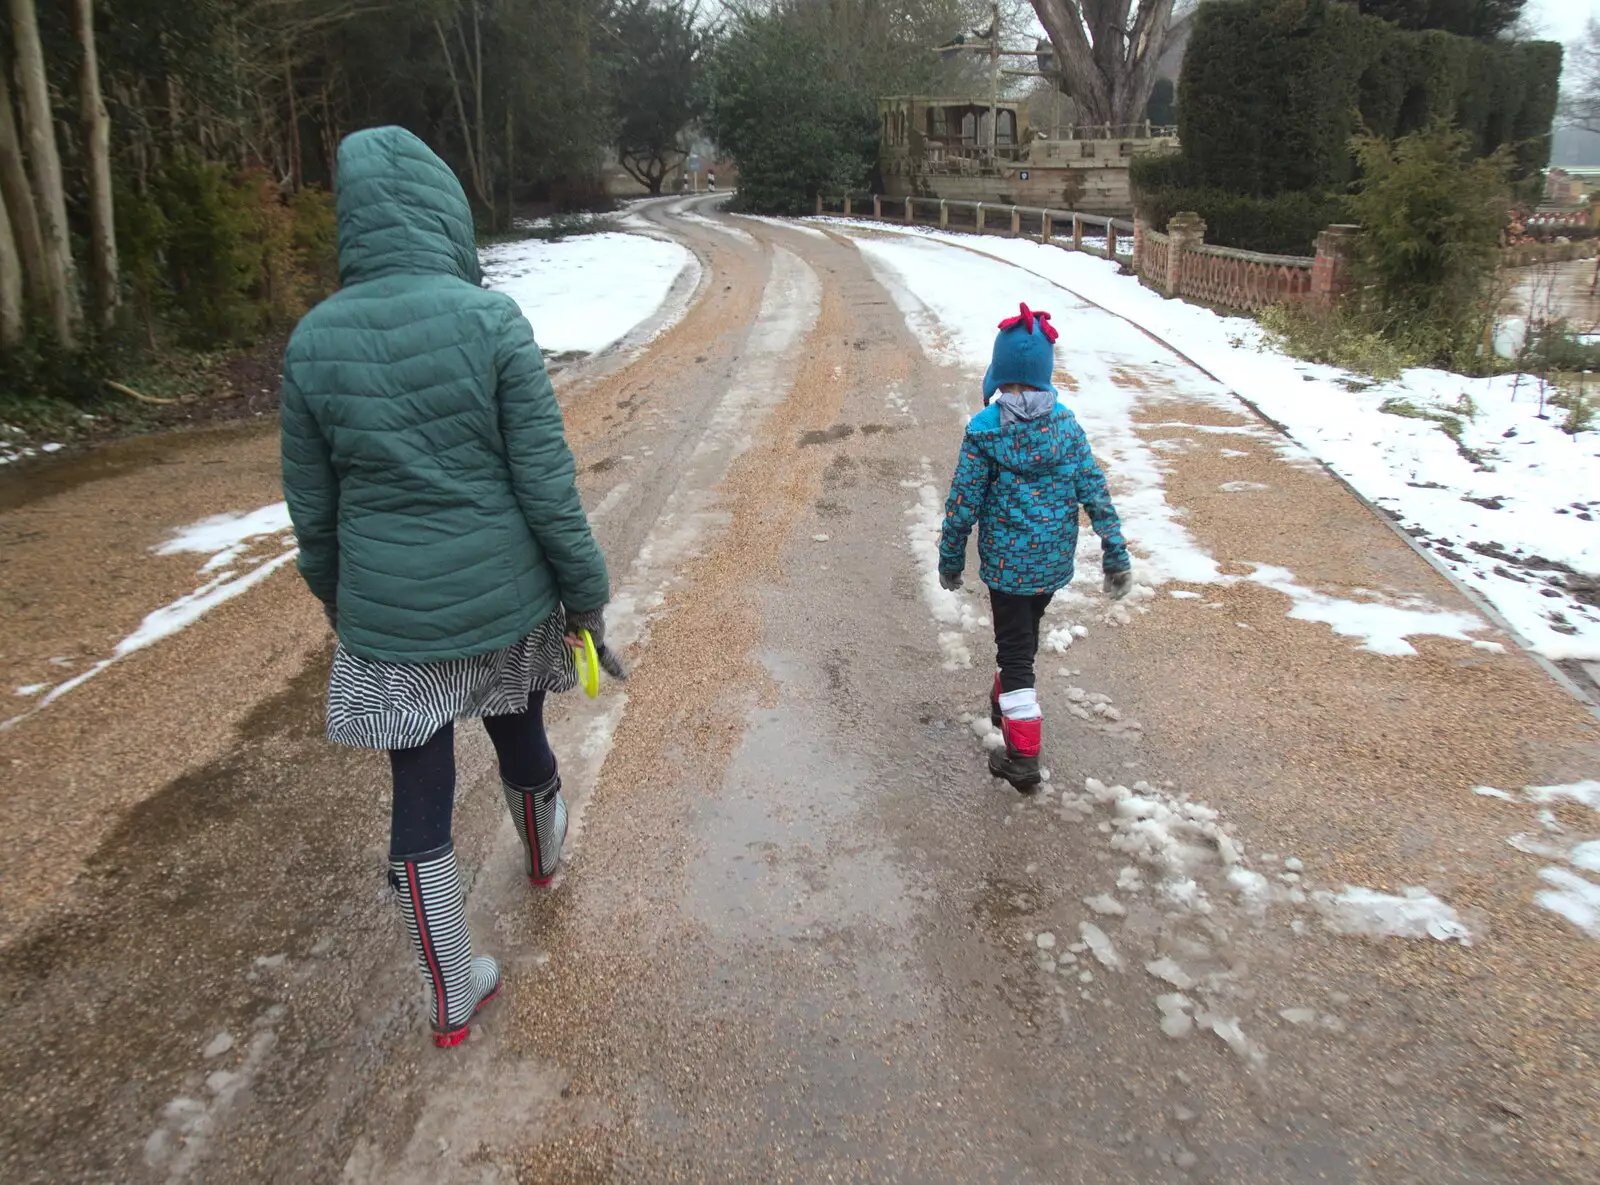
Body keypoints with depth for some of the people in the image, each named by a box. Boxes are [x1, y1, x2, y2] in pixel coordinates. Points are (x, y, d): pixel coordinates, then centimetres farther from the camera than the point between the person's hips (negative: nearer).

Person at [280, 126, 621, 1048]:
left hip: (388, 616, 1)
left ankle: (454, 997, 24)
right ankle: (545, 854, 56)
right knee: (521, 734, 26)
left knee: (421, 797, 11)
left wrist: (337, 599, 19)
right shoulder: (491, 321, -14)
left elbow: (311, 503, 3)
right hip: (504, 598, -1)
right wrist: (586, 590, -2)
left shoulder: (313, 339, -4)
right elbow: (546, 480, -13)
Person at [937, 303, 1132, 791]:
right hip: (1054, 562, 4)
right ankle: (1006, 705, 49)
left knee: (1015, 651, 5)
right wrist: (1116, 556, 1)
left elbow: (963, 503, -11)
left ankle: (1023, 758, 3)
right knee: (1025, 637, 26)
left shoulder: (984, 430, -14)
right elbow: (1095, 491, -5)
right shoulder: (1066, 425, -5)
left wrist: (950, 560, 1)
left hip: (1006, 563, -4)